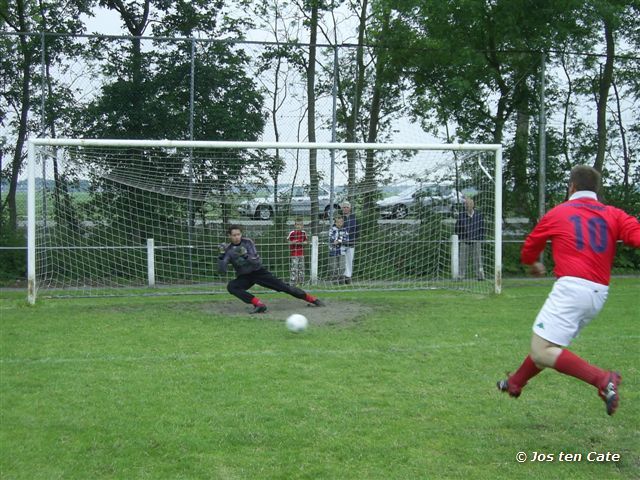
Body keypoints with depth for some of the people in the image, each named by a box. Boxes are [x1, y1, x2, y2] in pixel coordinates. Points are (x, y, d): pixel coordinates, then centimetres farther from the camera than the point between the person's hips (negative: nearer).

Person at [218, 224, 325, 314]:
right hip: (244, 277, 1)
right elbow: (222, 270, -18)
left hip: (258, 272, -1)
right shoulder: (228, 250, -9)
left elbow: (257, 262, -19)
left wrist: (245, 255, -37)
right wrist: (221, 255, -31)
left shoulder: (248, 242, -11)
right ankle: (259, 304, -32)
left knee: (283, 286, -10)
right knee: (231, 286, -29)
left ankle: (313, 299, -4)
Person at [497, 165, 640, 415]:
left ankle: (602, 379, -25)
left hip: (571, 288, -6)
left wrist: (534, 265, 45)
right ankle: (515, 383, 38)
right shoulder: (614, 215, 13)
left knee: (541, 351, -11)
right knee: (547, 345, 22)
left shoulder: (557, 213, 10)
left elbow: (529, 251, 24)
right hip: (599, 294, 7)